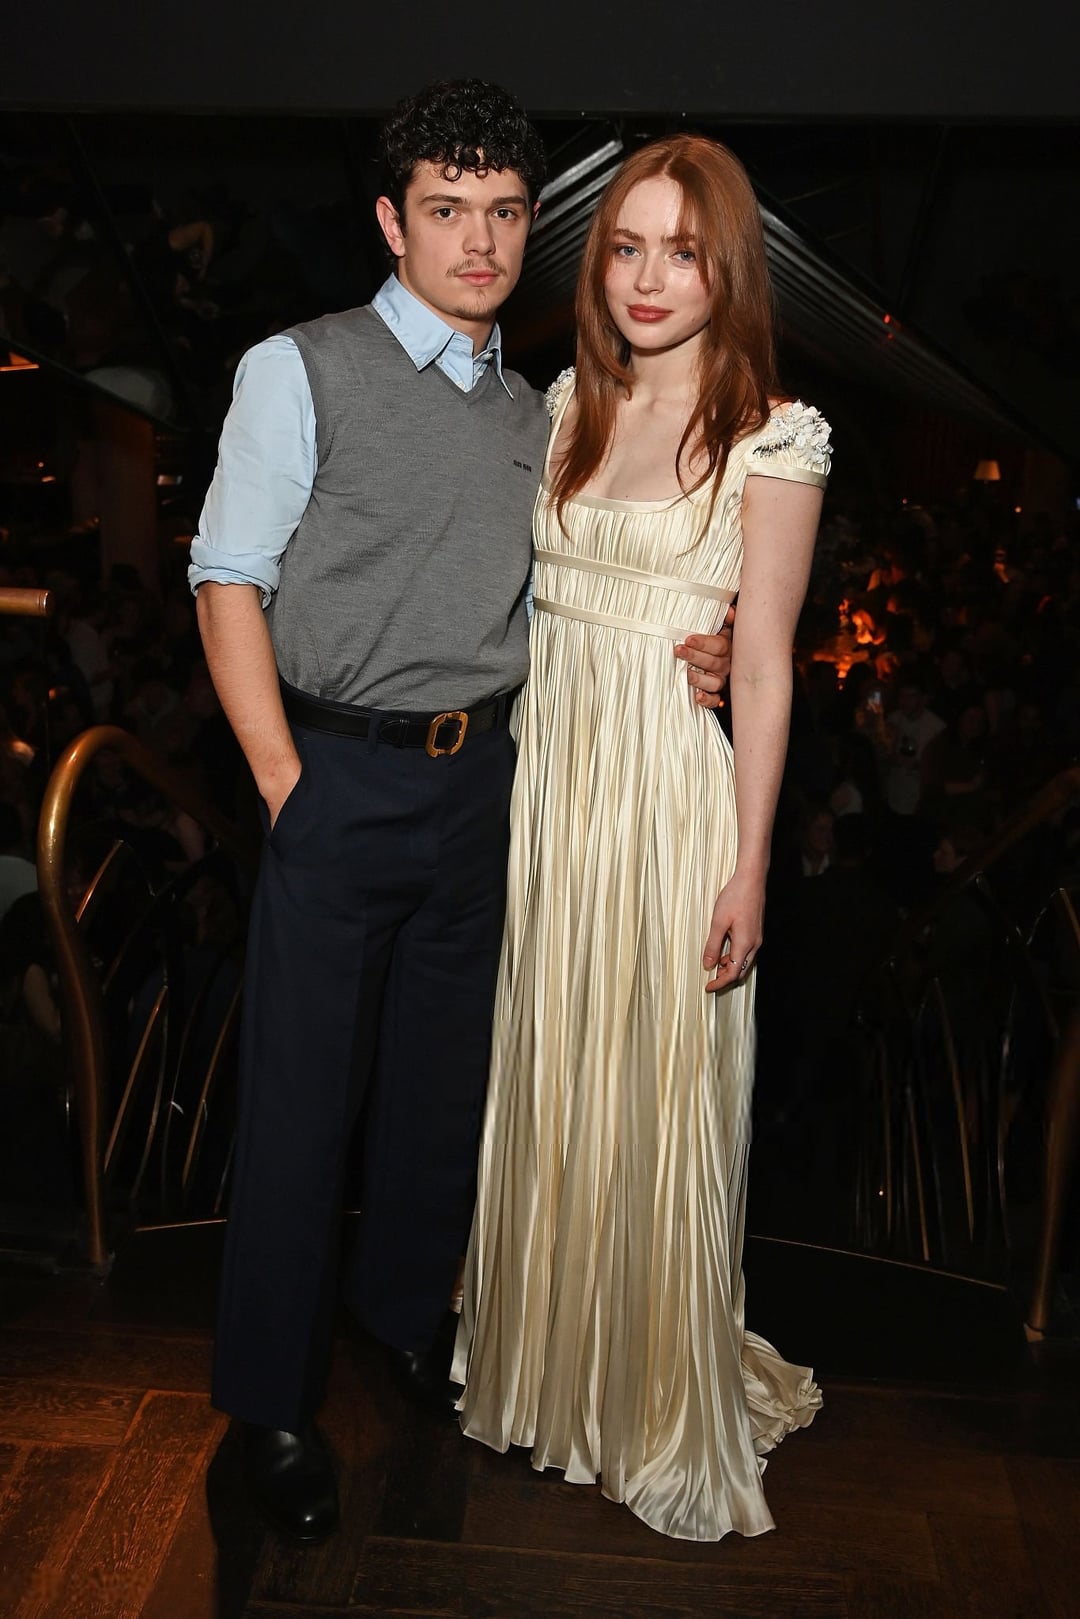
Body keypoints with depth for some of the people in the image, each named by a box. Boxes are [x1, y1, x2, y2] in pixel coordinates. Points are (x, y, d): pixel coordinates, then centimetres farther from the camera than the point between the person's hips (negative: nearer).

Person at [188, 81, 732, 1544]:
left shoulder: (533, 412, 13)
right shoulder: (301, 371, -2)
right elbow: (229, 583, -6)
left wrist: (673, 660, -2)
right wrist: (288, 788, -13)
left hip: (485, 779, 5)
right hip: (341, 776, -5)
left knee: (444, 1073, 16)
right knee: (301, 1095, 2)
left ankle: (407, 1310, 40)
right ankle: (273, 1397, 22)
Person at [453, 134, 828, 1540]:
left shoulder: (771, 436, -6)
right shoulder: (569, 405, 9)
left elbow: (766, 667, -8)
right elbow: (530, 588, 13)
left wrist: (750, 868, -11)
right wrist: (520, 780, 8)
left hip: (677, 798, -5)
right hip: (549, 779, 5)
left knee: (661, 1106, 5)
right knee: (546, 1086, 15)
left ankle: (669, 1406, 29)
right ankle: (549, 1361, 38)